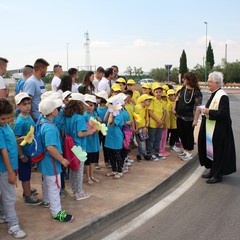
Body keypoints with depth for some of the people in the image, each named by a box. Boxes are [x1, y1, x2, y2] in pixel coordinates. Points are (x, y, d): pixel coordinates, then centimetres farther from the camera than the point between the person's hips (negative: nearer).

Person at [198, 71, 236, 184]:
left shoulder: (222, 96, -19)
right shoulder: (213, 95, 11)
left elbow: (223, 113, -26)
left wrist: (208, 112, -20)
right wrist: (205, 111, 4)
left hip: (218, 131, -10)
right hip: (210, 129, 10)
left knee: (218, 152, 0)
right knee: (209, 150, 16)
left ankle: (217, 175, 11)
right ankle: (213, 171, 29)